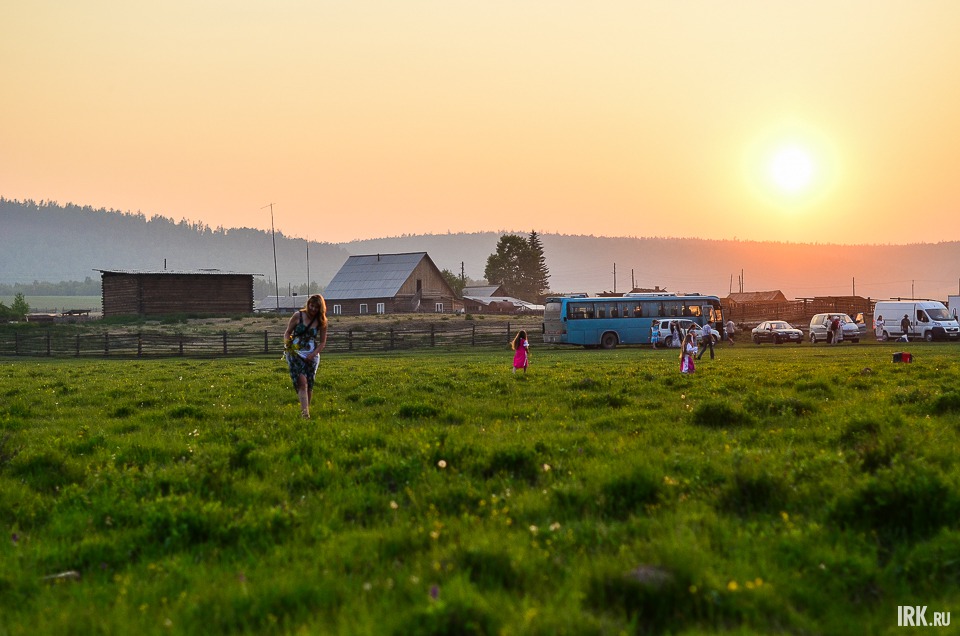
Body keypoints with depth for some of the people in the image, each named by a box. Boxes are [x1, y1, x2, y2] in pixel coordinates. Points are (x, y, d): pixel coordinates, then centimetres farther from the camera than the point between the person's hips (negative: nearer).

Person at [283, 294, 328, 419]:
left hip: (311, 356, 2)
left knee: (309, 385, 2)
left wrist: (313, 354, -8)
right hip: (295, 353, -2)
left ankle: (306, 411, 17)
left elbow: (322, 342, 7)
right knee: (302, 381, -18)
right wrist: (287, 343, -13)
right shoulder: (298, 316, 0)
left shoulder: (321, 322, 3)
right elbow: (287, 332, 6)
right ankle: (304, 412, -27)